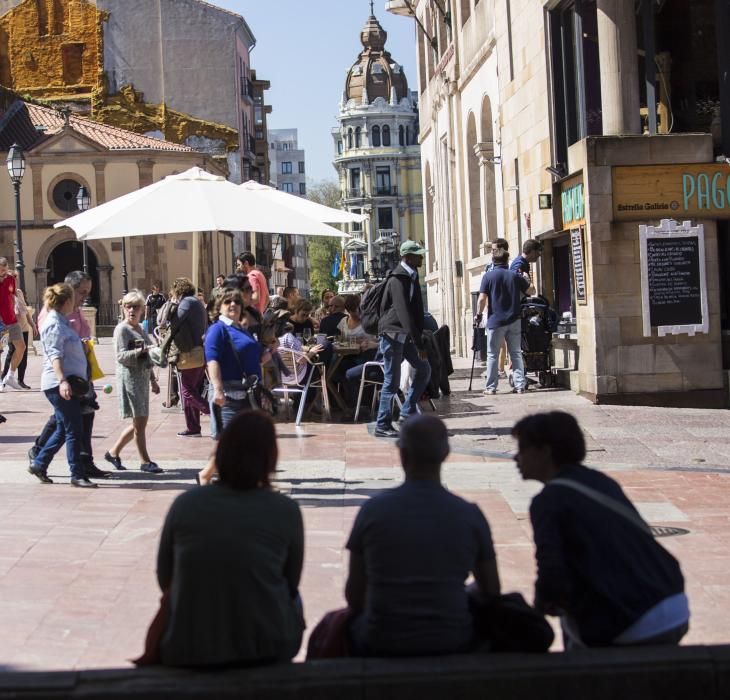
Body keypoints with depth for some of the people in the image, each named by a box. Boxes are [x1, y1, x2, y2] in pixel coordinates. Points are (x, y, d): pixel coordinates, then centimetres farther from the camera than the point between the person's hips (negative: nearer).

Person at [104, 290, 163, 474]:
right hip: (130, 377, -9)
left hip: (143, 377, 9)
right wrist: (140, 350, -29)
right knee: (139, 421, -6)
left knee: (140, 421, 10)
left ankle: (113, 452, 23)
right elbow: (121, 356, -15)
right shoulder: (122, 329, -7)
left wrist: (153, 380, 24)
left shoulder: (141, 329, 17)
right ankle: (145, 461, 2)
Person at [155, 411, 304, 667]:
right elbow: (291, 583, 3)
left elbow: (164, 579, 4)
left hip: (187, 650, 1)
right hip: (266, 648, -1)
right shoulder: (285, 510, -10)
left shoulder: (184, 504, -7)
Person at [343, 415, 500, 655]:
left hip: (382, 645, -1)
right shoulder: (470, 515, -6)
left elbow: (354, 596, -2)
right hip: (453, 645, 1)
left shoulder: (373, 510, -8)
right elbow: (491, 592, 4)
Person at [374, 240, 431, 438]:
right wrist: (419, 343, -27)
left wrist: (419, 338, 11)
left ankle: (408, 413, 17)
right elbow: (404, 313, -24)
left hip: (405, 335, 9)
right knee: (392, 381, -6)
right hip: (393, 334, -9)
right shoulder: (398, 280, -17)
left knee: (424, 370, 9)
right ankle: (382, 426, 1)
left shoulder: (412, 277, 12)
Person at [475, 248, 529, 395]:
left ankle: (491, 387, 4)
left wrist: (478, 314, 2)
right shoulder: (515, 276, 5)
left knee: (492, 355, 4)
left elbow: (482, 298, -11)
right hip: (514, 321, 3)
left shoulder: (488, 276, -5)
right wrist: (526, 279, 36)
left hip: (495, 321, -3)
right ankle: (520, 385, 5)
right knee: (516, 353, 9)